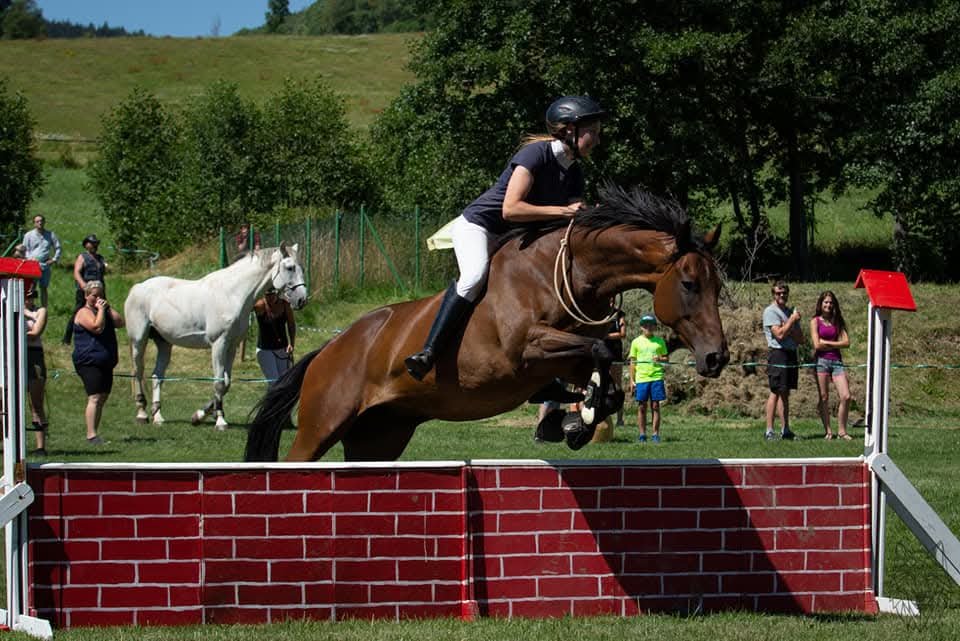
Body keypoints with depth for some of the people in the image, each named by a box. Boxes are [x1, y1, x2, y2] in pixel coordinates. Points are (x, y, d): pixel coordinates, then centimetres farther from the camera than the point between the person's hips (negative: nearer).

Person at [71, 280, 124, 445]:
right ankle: (91, 435, -24)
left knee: (102, 398, 9)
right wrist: (101, 310, -13)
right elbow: (97, 327, -22)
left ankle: (93, 434, 15)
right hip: (89, 362, -9)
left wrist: (108, 307, 1)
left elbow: (120, 323, 7)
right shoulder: (84, 313, -6)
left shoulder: (104, 311, 20)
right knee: (95, 398, -18)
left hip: (105, 362, 9)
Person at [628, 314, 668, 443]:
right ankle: (642, 435, 8)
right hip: (641, 378, 0)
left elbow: (667, 358, 14)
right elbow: (633, 362, 8)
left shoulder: (659, 341, 9)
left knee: (655, 406, 0)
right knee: (641, 407, 2)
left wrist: (660, 359, -9)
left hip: (656, 377, 0)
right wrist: (632, 380, 4)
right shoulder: (636, 342, 7)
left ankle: (655, 434, 5)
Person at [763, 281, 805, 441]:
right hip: (778, 354, -7)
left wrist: (788, 329, -5)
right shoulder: (770, 311, -4)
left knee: (785, 393, 10)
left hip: (791, 354, 7)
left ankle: (785, 430, 13)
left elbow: (801, 339, 13)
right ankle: (769, 431, -10)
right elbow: (779, 334, -16)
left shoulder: (791, 312, 18)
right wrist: (792, 321, -7)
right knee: (776, 392, -10)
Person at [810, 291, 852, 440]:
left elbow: (846, 342, 2)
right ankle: (827, 431, 7)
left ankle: (842, 431, 0)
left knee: (846, 396, -8)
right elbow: (817, 345, -7)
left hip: (836, 361, 3)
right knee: (824, 398, 0)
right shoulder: (815, 321, 3)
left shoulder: (837, 322, 14)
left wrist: (826, 343, -5)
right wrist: (835, 344, -2)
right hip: (821, 360, -3)